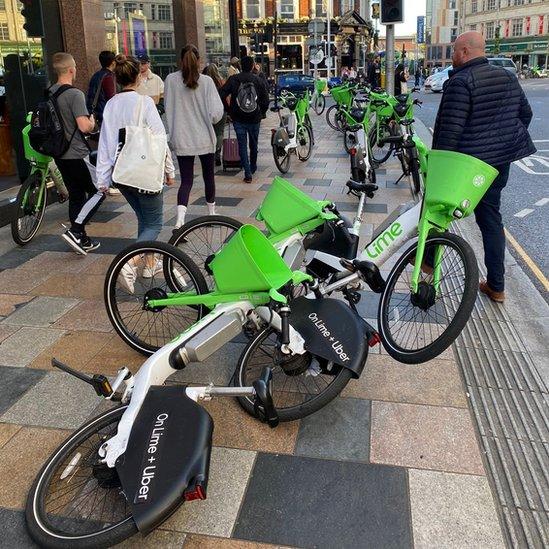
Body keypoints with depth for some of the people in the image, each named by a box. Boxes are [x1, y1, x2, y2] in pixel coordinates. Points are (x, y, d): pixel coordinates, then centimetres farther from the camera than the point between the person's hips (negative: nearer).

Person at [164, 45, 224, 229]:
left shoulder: (171, 80, -3)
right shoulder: (206, 81, -9)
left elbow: (168, 109, 5)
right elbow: (216, 113, -13)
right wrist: (210, 120, 8)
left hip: (182, 139, 1)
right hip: (205, 138, -1)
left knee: (186, 180, 3)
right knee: (209, 176, 18)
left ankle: (180, 218, -18)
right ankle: (212, 212, 35)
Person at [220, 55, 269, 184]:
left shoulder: (233, 80, -4)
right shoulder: (259, 80, -1)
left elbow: (222, 96, -9)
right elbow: (266, 101, -2)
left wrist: (229, 112, 2)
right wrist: (261, 114, 13)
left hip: (238, 119, -1)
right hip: (255, 119, 2)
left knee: (242, 145, 2)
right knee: (254, 144, 19)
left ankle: (248, 174, -5)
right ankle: (253, 167, 36)